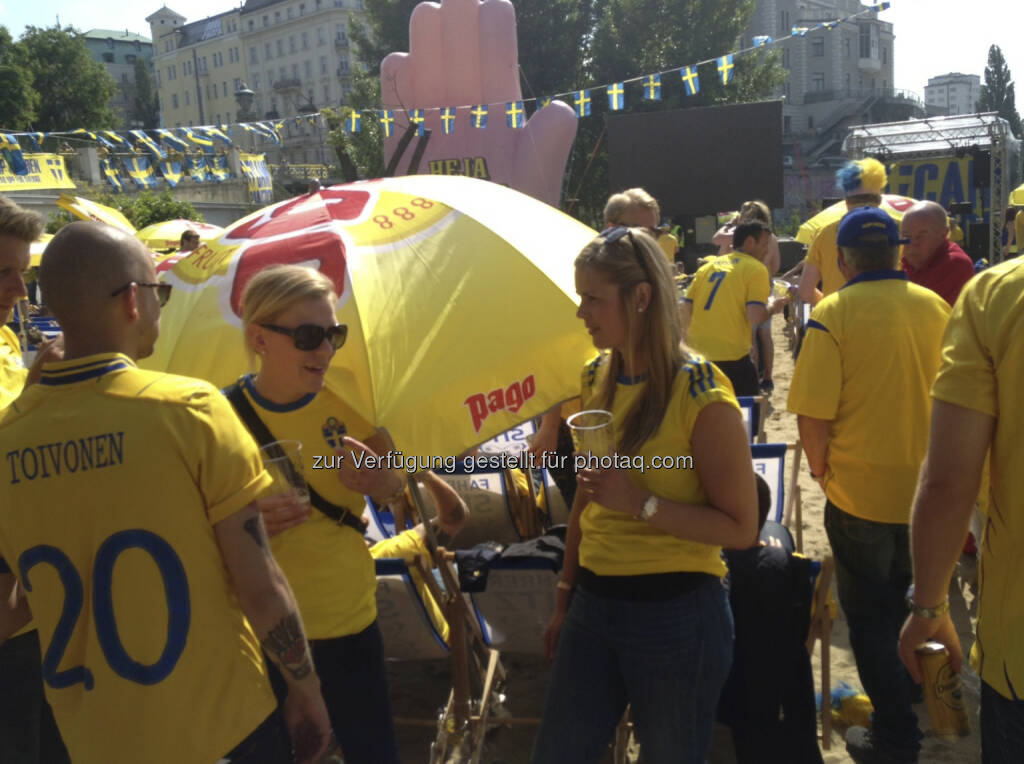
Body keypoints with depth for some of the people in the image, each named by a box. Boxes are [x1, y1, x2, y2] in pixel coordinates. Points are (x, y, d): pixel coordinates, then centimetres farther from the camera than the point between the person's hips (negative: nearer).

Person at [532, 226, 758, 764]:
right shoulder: (597, 378, 5)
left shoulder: (701, 395, -15)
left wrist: (641, 502, -24)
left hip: (676, 613, -6)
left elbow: (740, 528, -14)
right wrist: (565, 597, 17)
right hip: (593, 605, 6)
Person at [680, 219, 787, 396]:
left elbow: (686, 310, 9)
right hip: (731, 356, -5)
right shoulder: (756, 268, -3)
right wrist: (772, 306, 6)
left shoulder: (708, 266, 14)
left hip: (697, 354, 6)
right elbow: (755, 317, -14)